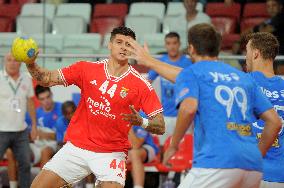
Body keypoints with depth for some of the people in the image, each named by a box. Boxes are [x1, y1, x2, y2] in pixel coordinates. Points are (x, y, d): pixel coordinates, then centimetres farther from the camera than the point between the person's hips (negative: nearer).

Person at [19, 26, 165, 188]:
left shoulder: (141, 85, -8)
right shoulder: (87, 69, 0)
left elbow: (161, 127, -10)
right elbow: (47, 79, 5)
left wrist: (141, 122, -29)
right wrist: (31, 64, -13)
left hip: (111, 154, -3)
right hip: (76, 146, 3)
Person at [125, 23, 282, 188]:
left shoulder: (190, 73, 8)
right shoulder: (244, 78, 23)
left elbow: (189, 108, -13)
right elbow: (275, 121, 18)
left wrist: (173, 145, -2)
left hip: (216, 162, -6)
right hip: (253, 167, 6)